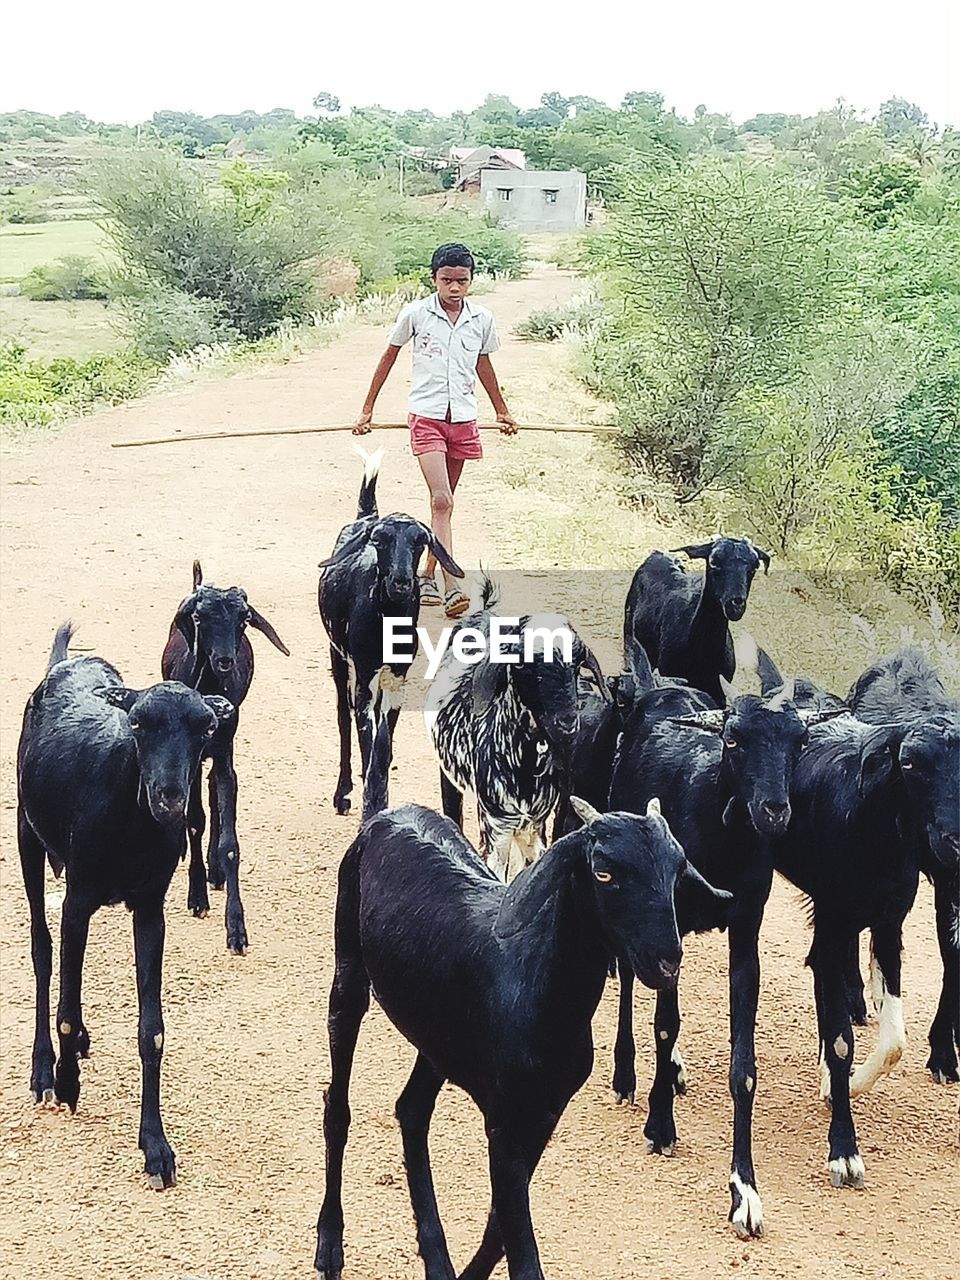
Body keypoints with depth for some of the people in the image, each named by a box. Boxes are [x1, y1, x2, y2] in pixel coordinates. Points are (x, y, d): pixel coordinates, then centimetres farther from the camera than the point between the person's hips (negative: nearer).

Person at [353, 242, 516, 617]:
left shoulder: (482, 320, 3)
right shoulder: (416, 314, -5)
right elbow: (389, 357, 8)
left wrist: (502, 411, 30)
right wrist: (367, 410, 10)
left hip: (463, 420, 4)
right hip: (426, 417, -4)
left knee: (444, 503, 11)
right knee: (441, 500, -16)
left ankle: (427, 577, 24)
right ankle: (451, 589, -22)